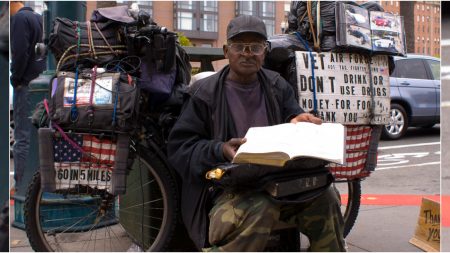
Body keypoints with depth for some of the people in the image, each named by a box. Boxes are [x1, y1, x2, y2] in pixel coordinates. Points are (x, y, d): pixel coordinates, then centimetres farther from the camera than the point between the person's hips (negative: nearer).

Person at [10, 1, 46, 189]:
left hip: (27, 84, -8)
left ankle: (22, 185, -3)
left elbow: (20, 53, -19)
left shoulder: (19, 18, -11)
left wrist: (15, 79, -5)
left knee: (22, 137, -6)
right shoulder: (38, 17, 15)